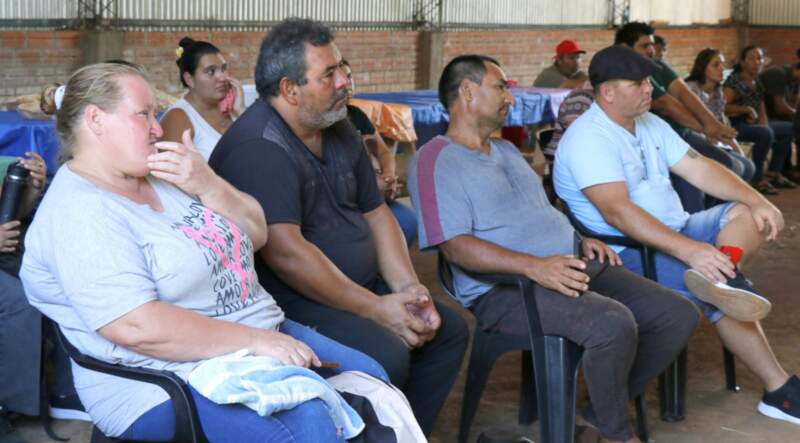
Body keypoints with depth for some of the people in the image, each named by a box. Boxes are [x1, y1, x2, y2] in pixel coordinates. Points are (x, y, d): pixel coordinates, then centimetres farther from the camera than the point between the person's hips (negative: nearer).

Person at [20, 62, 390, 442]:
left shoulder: (161, 175, 10)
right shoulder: (78, 213, -16)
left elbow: (255, 235, 11)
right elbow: (137, 328, -26)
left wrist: (207, 186, -8)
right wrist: (256, 341, -24)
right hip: (175, 379, -9)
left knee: (369, 378, 2)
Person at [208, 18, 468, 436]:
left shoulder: (340, 131, 11)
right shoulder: (258, 149, -20)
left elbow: (375, 213, 15)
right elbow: (286, 252, -28)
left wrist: (407, 287, -2)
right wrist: (375, 309, -24)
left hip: (358, 286, 10)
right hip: (289, 299, -10)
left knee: (448, 330, 4)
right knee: (386, 355, -29)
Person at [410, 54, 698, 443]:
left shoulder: (506, 150, 25)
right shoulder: (436, 161, -6)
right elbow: (455, 246, -17)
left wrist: (580, 240, 9)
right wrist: (534, 266, -28)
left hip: (575, 266, 9)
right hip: (505, 289, -9)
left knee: (679, 316, -3)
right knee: (613, 324, -34)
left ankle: (602, 411, 11)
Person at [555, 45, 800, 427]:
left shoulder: (649, 123, 12)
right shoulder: (589, 139, -18)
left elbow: (699, 169, 8)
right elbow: (617, 212, -30)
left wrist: (758, 202, -10)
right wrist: (690, 250, -39)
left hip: (677, 231, 10)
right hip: (629, 252, -9)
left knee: (749, 212, -8)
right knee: (726, 301, -24)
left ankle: (723, 275, -35)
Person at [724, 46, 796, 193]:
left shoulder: (758, 82, 16)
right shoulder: (734, 80, -9)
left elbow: (761, 109, 16)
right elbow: (724, 107, -17)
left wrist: (763, 122, -3)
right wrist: (747, 109, -20)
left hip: (754, 123, 9)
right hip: (736, 125, -9)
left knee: (789, 128, 6)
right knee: (766, 133, -34)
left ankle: (773, 173, 9)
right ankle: (758, 178, -23)